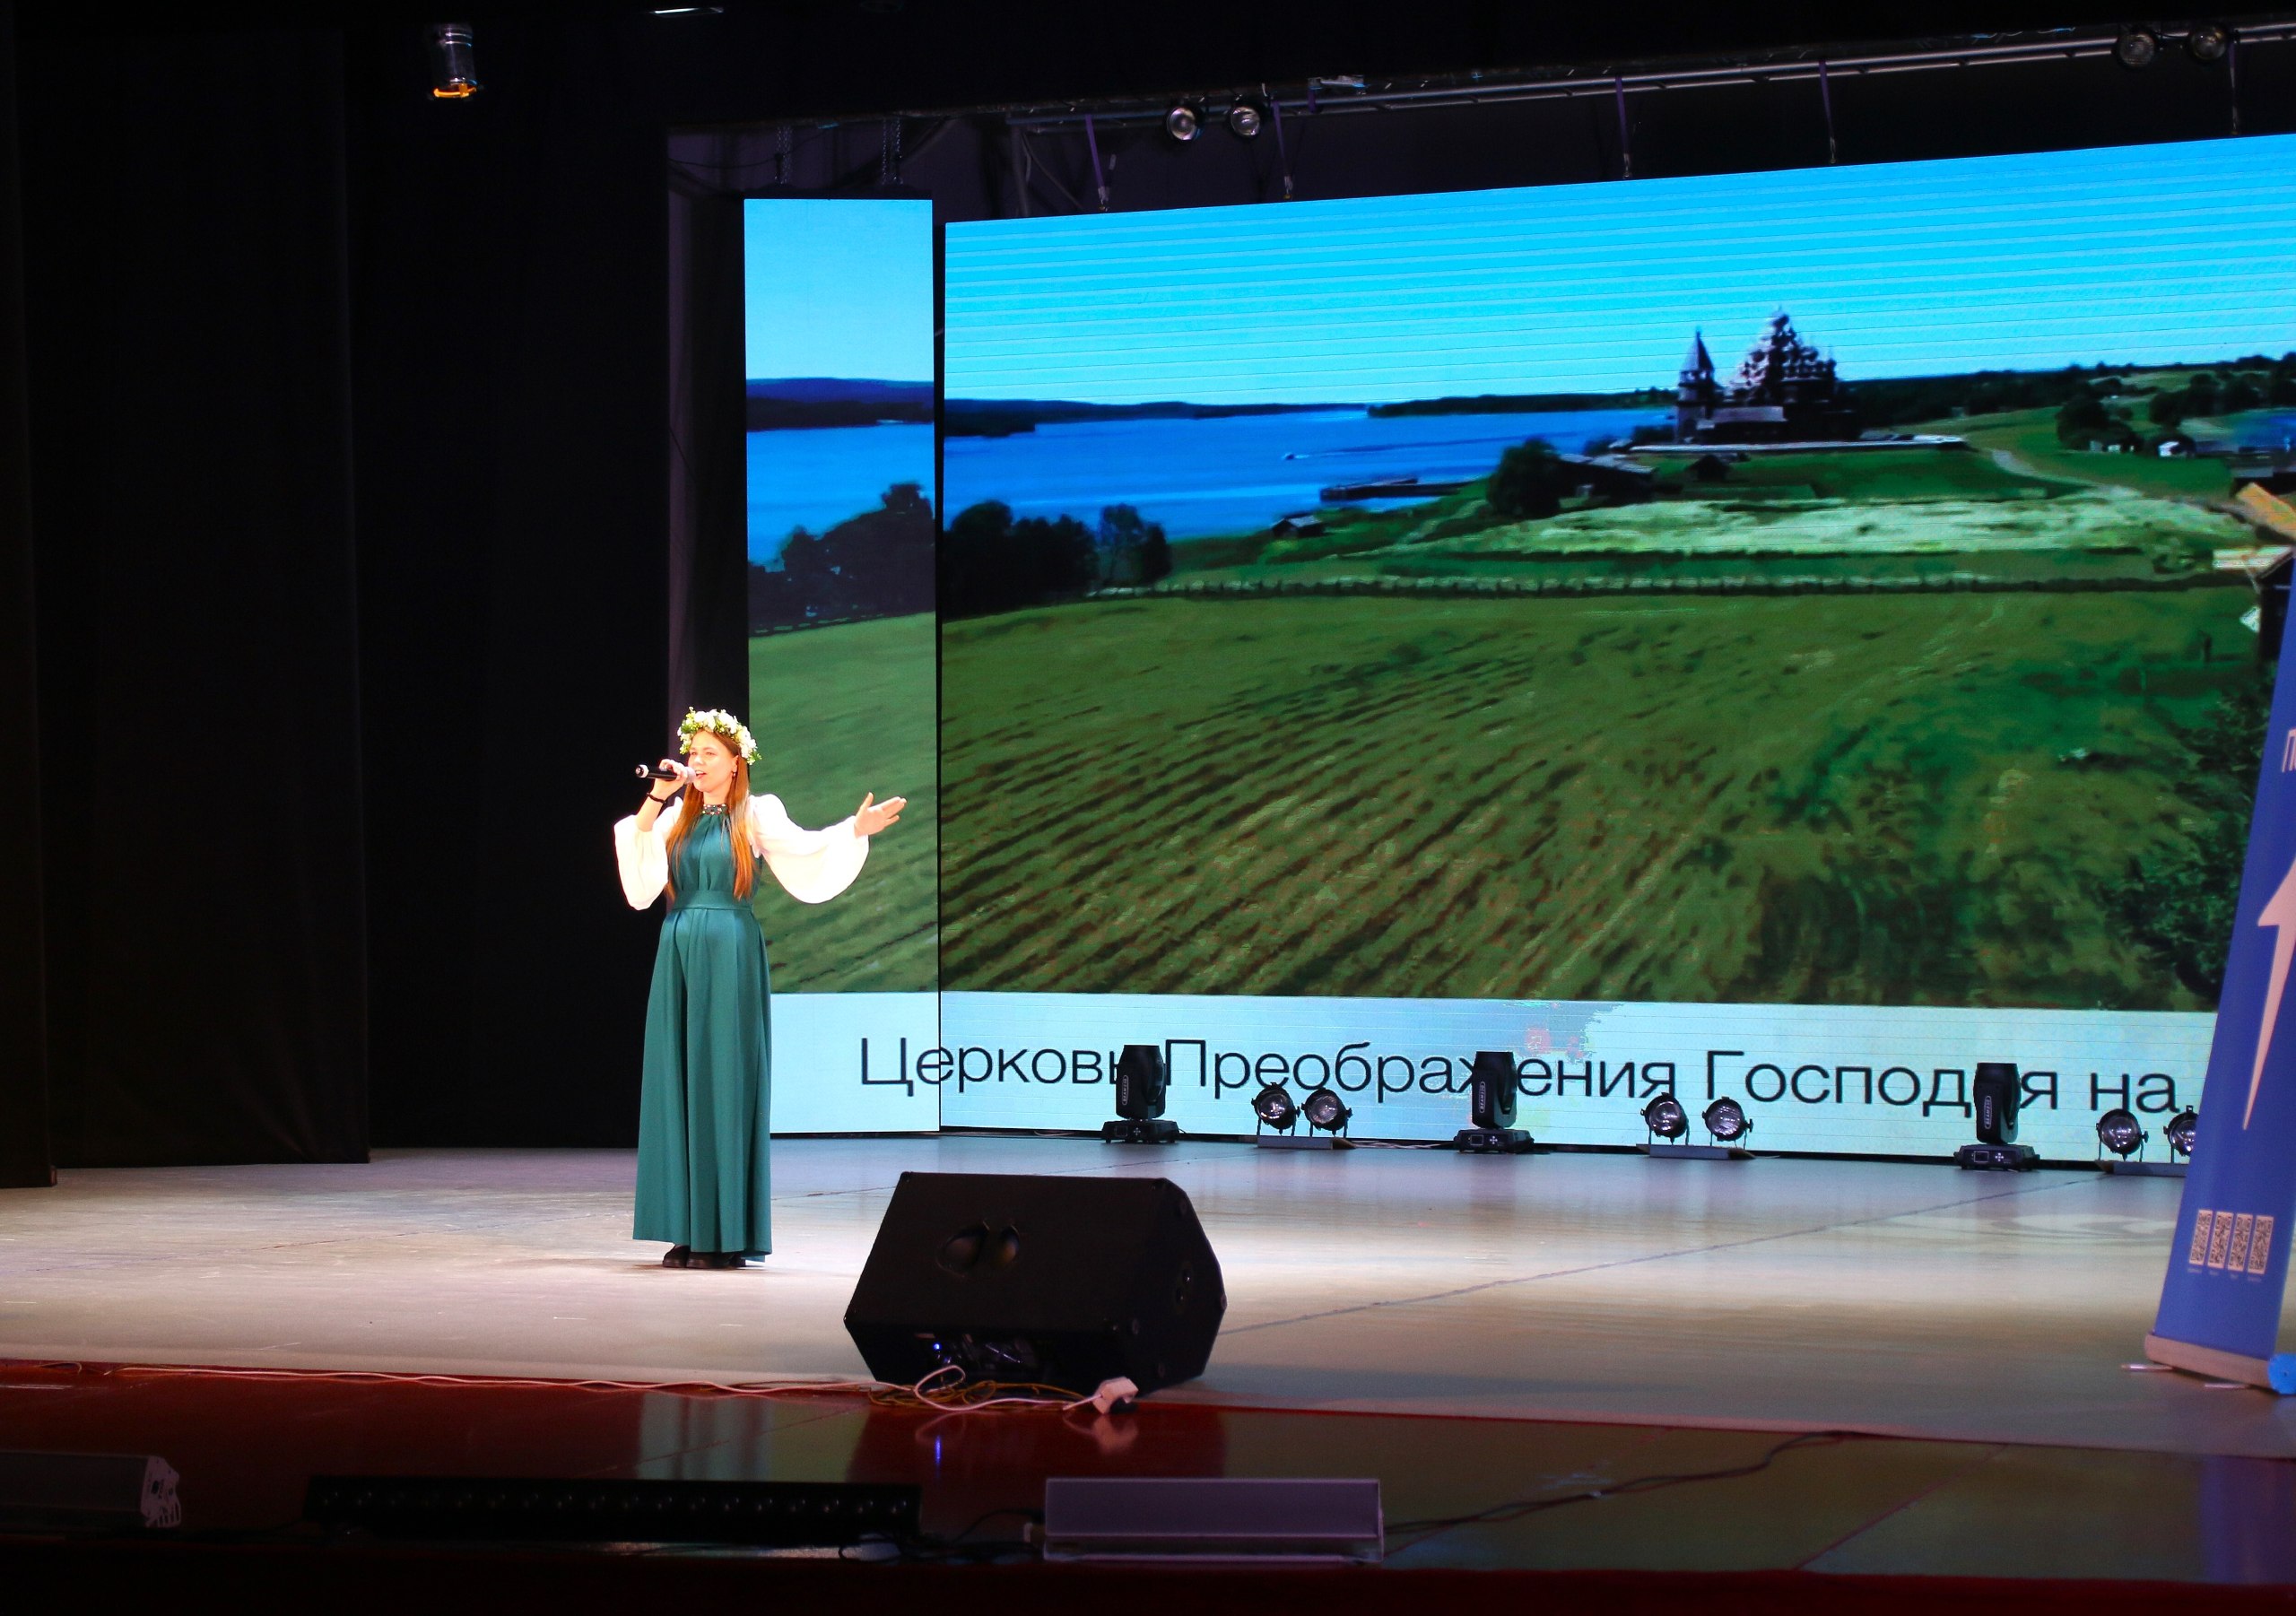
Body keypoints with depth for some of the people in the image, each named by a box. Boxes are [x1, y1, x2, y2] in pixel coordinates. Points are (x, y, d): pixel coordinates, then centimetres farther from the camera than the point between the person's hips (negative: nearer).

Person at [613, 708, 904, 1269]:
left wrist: (856, 829, -27)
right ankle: (690, 1229, 6)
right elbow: (638, 848, 0)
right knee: (678, 1082, 2)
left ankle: (728, 1233, -2)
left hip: (730, 955, -5)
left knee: (725, 1082, -4)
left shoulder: (756, 814, 2)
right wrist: (656, 799, -6)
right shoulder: (676, 818, 14)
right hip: (679, 953, 5)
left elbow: (801, 847, -13)